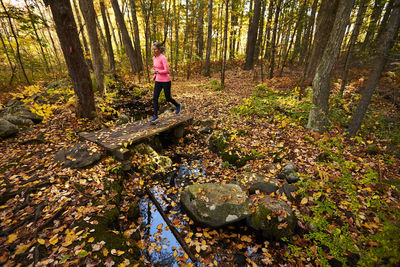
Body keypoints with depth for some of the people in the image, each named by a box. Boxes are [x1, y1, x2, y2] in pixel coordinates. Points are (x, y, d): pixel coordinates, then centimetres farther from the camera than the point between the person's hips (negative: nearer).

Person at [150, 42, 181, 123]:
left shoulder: (163, 58, -17)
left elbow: (167, 71, -23)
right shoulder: (154, 58, 6)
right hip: (158, 81, 7)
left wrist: (156, 72, -24)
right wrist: (154, 76, 11)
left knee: (168, 98, 6)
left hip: (166, 81, -6)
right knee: (155, 98, -1)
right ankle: (155, 115, 7)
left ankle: (178, 105, 36)